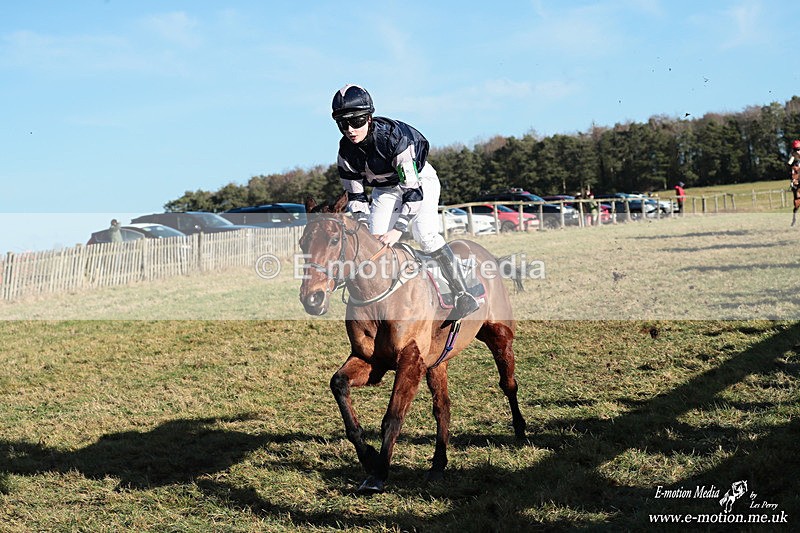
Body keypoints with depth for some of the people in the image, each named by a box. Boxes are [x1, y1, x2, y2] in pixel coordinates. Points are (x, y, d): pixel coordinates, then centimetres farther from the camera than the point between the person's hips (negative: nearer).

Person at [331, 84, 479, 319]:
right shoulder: (346, 151, -18)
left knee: (425, 235, -24)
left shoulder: (393, 137, -35)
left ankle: (464, 296, -20)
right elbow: (355, 194, -5)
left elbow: (413, 189, -34)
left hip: (419, 179, -5)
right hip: (384, 189, 6)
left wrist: (398, 229, -38)